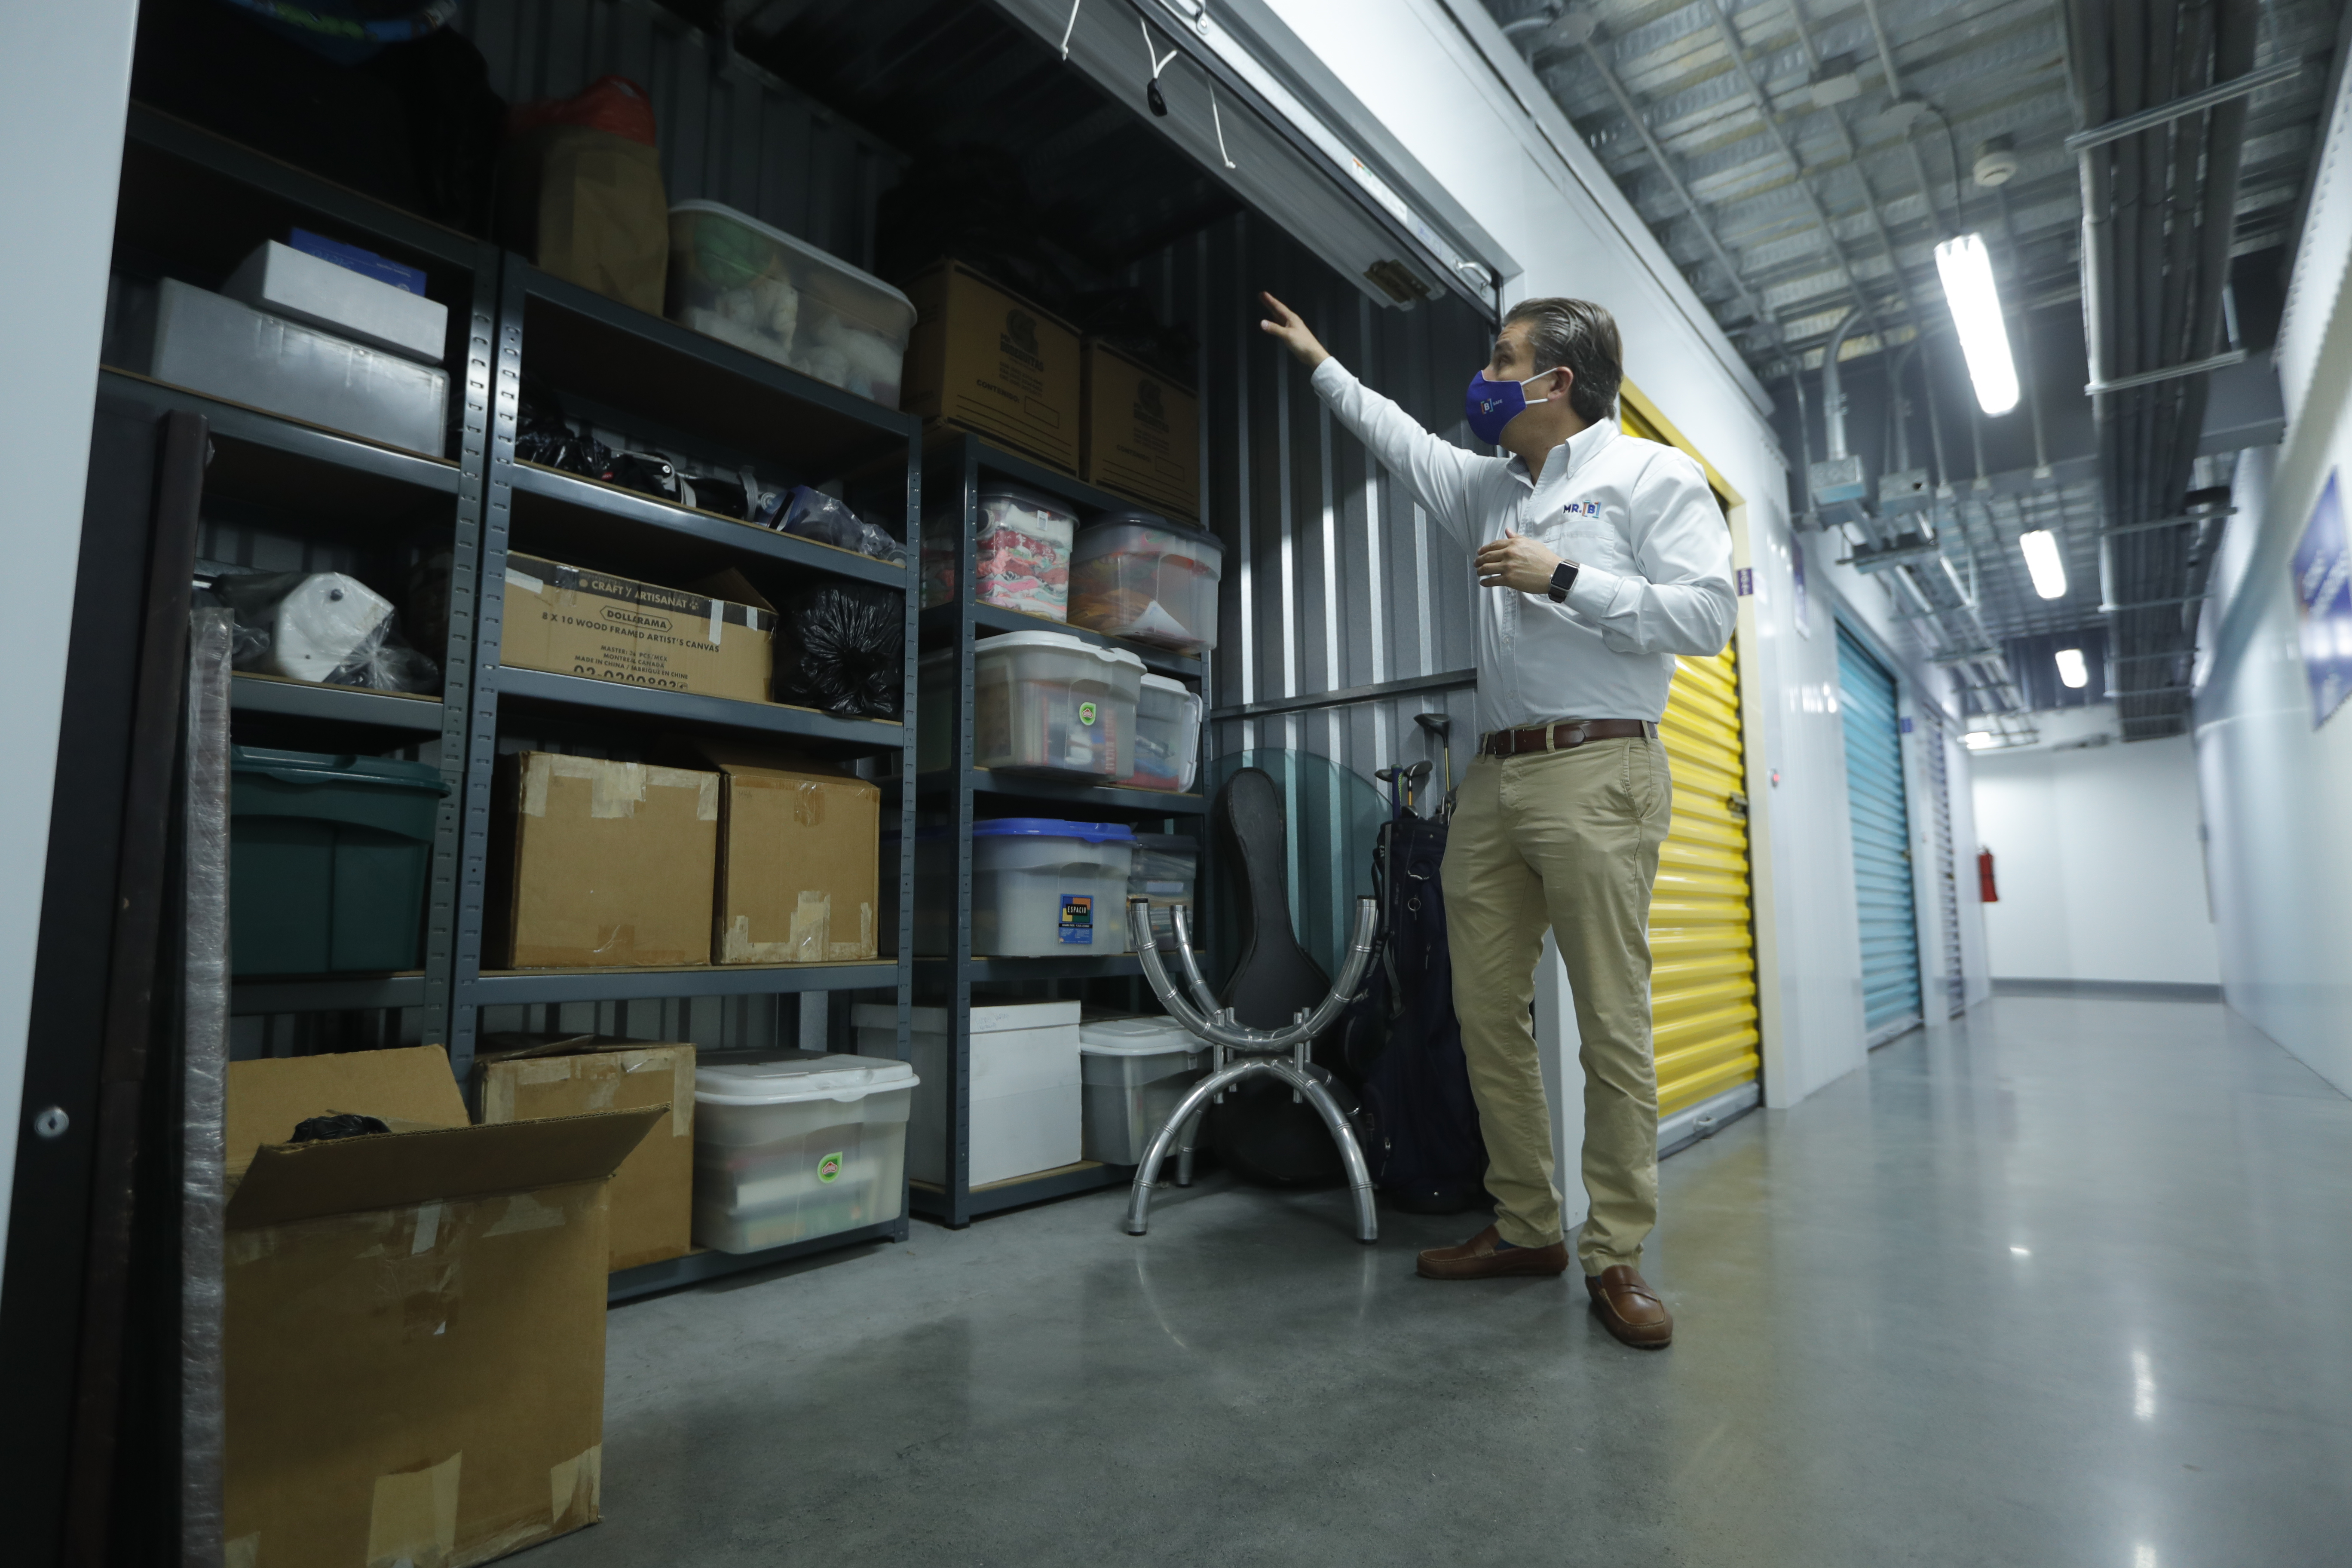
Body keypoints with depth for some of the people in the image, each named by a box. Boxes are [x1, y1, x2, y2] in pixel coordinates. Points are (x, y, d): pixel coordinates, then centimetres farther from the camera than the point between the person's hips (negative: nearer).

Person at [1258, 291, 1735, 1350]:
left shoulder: (1651, 475, 4)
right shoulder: (1491, 488, 23)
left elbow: (1708, 614, -6)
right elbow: (1406, 443, 38)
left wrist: (1561, 579, -10)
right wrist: (1321, 363, 46)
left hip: (1596, 773, -6)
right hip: (1494, 777, 7)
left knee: (1612, 1023, -5)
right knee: (1486, 1011, 5)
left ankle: (1617, 1255, 7)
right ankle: (1525, 1227, 17)